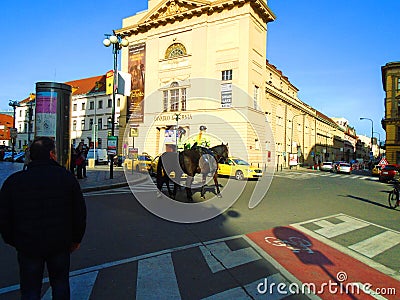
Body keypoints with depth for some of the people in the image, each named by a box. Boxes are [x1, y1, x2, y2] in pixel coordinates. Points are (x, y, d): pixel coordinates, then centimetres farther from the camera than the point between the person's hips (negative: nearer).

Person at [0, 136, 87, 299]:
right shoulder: (66, 177, -7)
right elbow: (80, 212, -2)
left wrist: (13, 241, 15)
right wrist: (76, 239, 10)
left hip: (28, 247, 0)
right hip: (60, 244, 0)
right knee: (60, 284, 19)